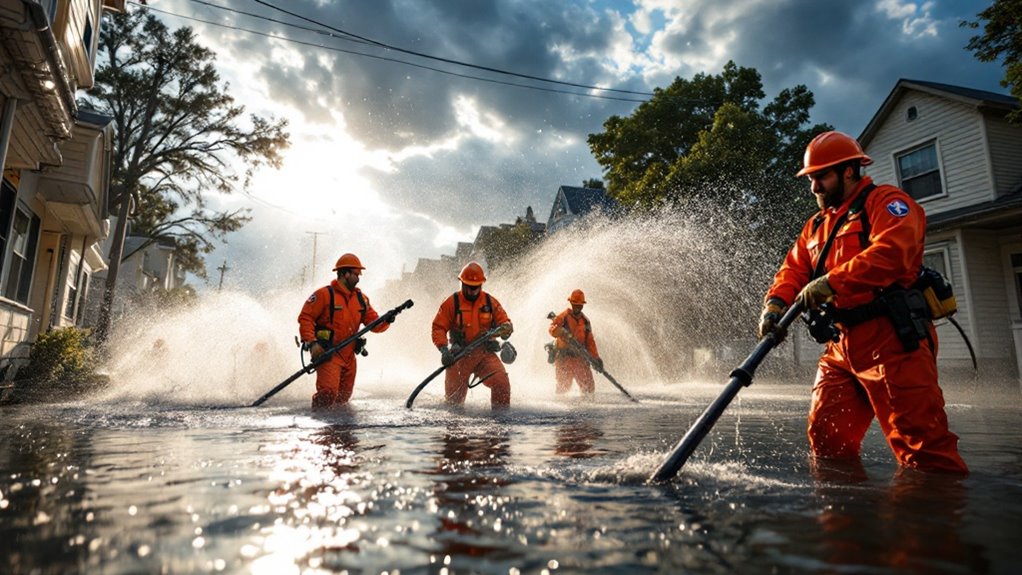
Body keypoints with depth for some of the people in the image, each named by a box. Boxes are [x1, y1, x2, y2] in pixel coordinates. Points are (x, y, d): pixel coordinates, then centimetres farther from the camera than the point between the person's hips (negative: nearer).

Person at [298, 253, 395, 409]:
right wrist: (311, 343, -20)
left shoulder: (361, 298, 9)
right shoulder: (324, 294, -9)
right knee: (328, 392, -20)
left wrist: (385, 321, -15)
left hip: (349, 356, 6)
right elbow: (305, 318, -9)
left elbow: (373, 323, 6)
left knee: (344, 396, 16)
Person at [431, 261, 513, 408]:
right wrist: (444, 350, -21)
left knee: (502, 382, -21)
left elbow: (504, 322, 7)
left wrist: (505, 328, -18)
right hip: (459, 356, -1)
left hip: (485, 353, 1)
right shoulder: (452, 303, -4)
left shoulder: (490, 302, 3)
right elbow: (438, 328, -5)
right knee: (454, 396, 4)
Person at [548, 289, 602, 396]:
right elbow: (552, 328, -19)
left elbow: (590, 341, 14)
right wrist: (561, 332, -40)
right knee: (564, 387, 1)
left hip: (580, 358, 4)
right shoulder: (563, 316, -3)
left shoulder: (585, 320, 12)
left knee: (589, 388, -1)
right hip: (564, 357, -4)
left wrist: (596, 358, 6)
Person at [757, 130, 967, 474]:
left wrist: (831, 282, -26)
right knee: (827, 440, 8)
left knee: (921, 444, -8)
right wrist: (775, 303, -5)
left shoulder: (885, 201, 0)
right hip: (841, 346, 8)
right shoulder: (816, 226, 24)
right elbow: (793, 270, 14)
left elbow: (892, 251, -20)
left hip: (891, 340, -7)